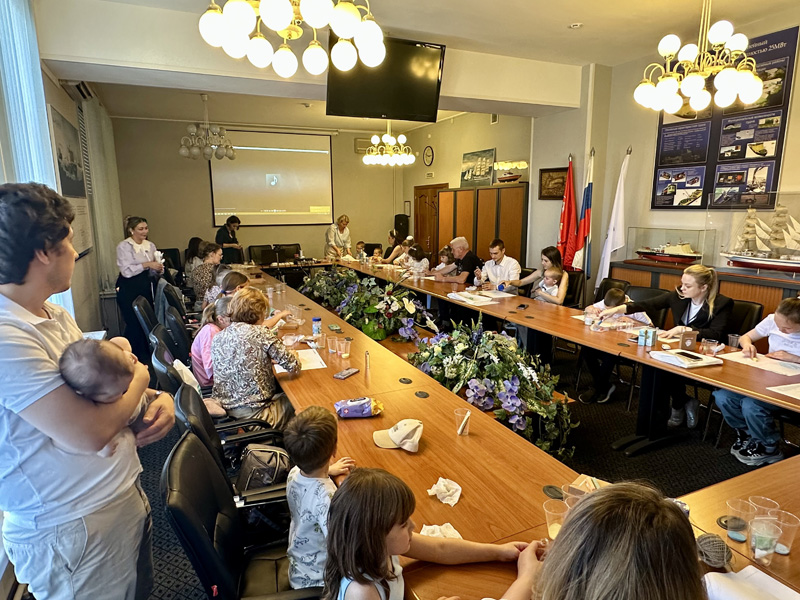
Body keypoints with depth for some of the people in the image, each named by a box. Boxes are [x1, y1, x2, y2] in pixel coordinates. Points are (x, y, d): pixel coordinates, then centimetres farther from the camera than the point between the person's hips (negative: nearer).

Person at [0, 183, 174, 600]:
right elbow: (89, 433, -30)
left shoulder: (55, 316, 6)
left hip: (126, 499, 9)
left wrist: (156, 397, -5)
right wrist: (138, 377, -11)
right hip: (71, 532, -8)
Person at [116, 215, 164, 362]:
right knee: (134, 324, -3)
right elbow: (126, 271, -19)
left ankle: (145, 357, 18)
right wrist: (147, 264, -23)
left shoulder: (150, 245, 9)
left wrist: (159, 270, -8)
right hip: (128, 290, -5)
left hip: (146, 288, 5)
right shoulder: (124, 246, -8)